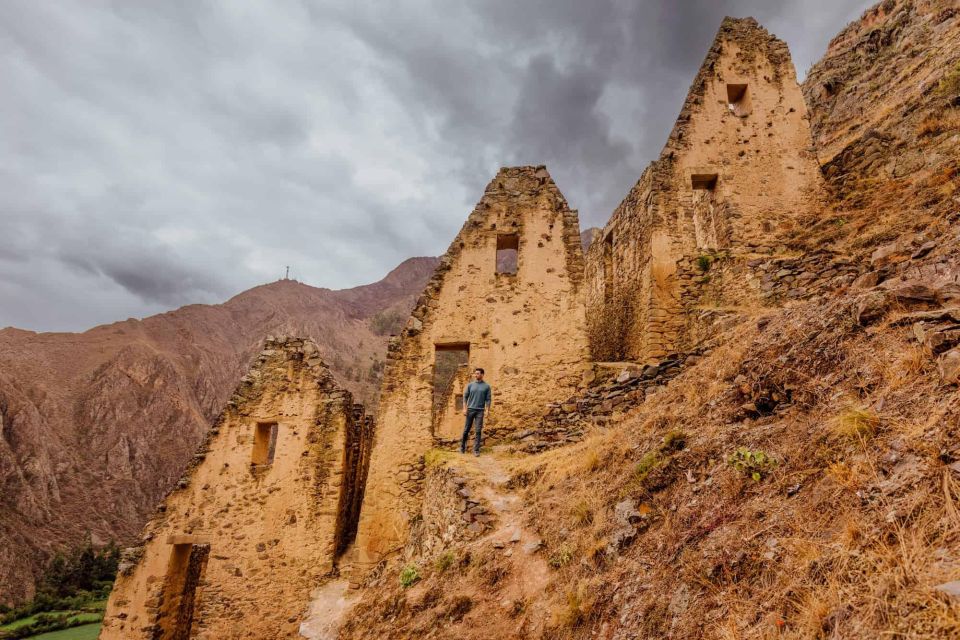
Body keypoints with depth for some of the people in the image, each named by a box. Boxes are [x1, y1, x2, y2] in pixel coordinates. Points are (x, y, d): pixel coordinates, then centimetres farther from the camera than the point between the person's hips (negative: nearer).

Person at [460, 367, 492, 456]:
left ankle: (476, 450, 5)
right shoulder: (470, 385, 5)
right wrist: (464, 408, -4)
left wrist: (488, 411, -6)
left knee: (478, 431, -1)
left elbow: (488, 399, 1)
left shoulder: (486, 386, 2)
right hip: (470, 409, 1)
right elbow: (465, 397, 5)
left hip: (480, 411, -1)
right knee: (466, 429, 6)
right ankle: (462, 446, 22)